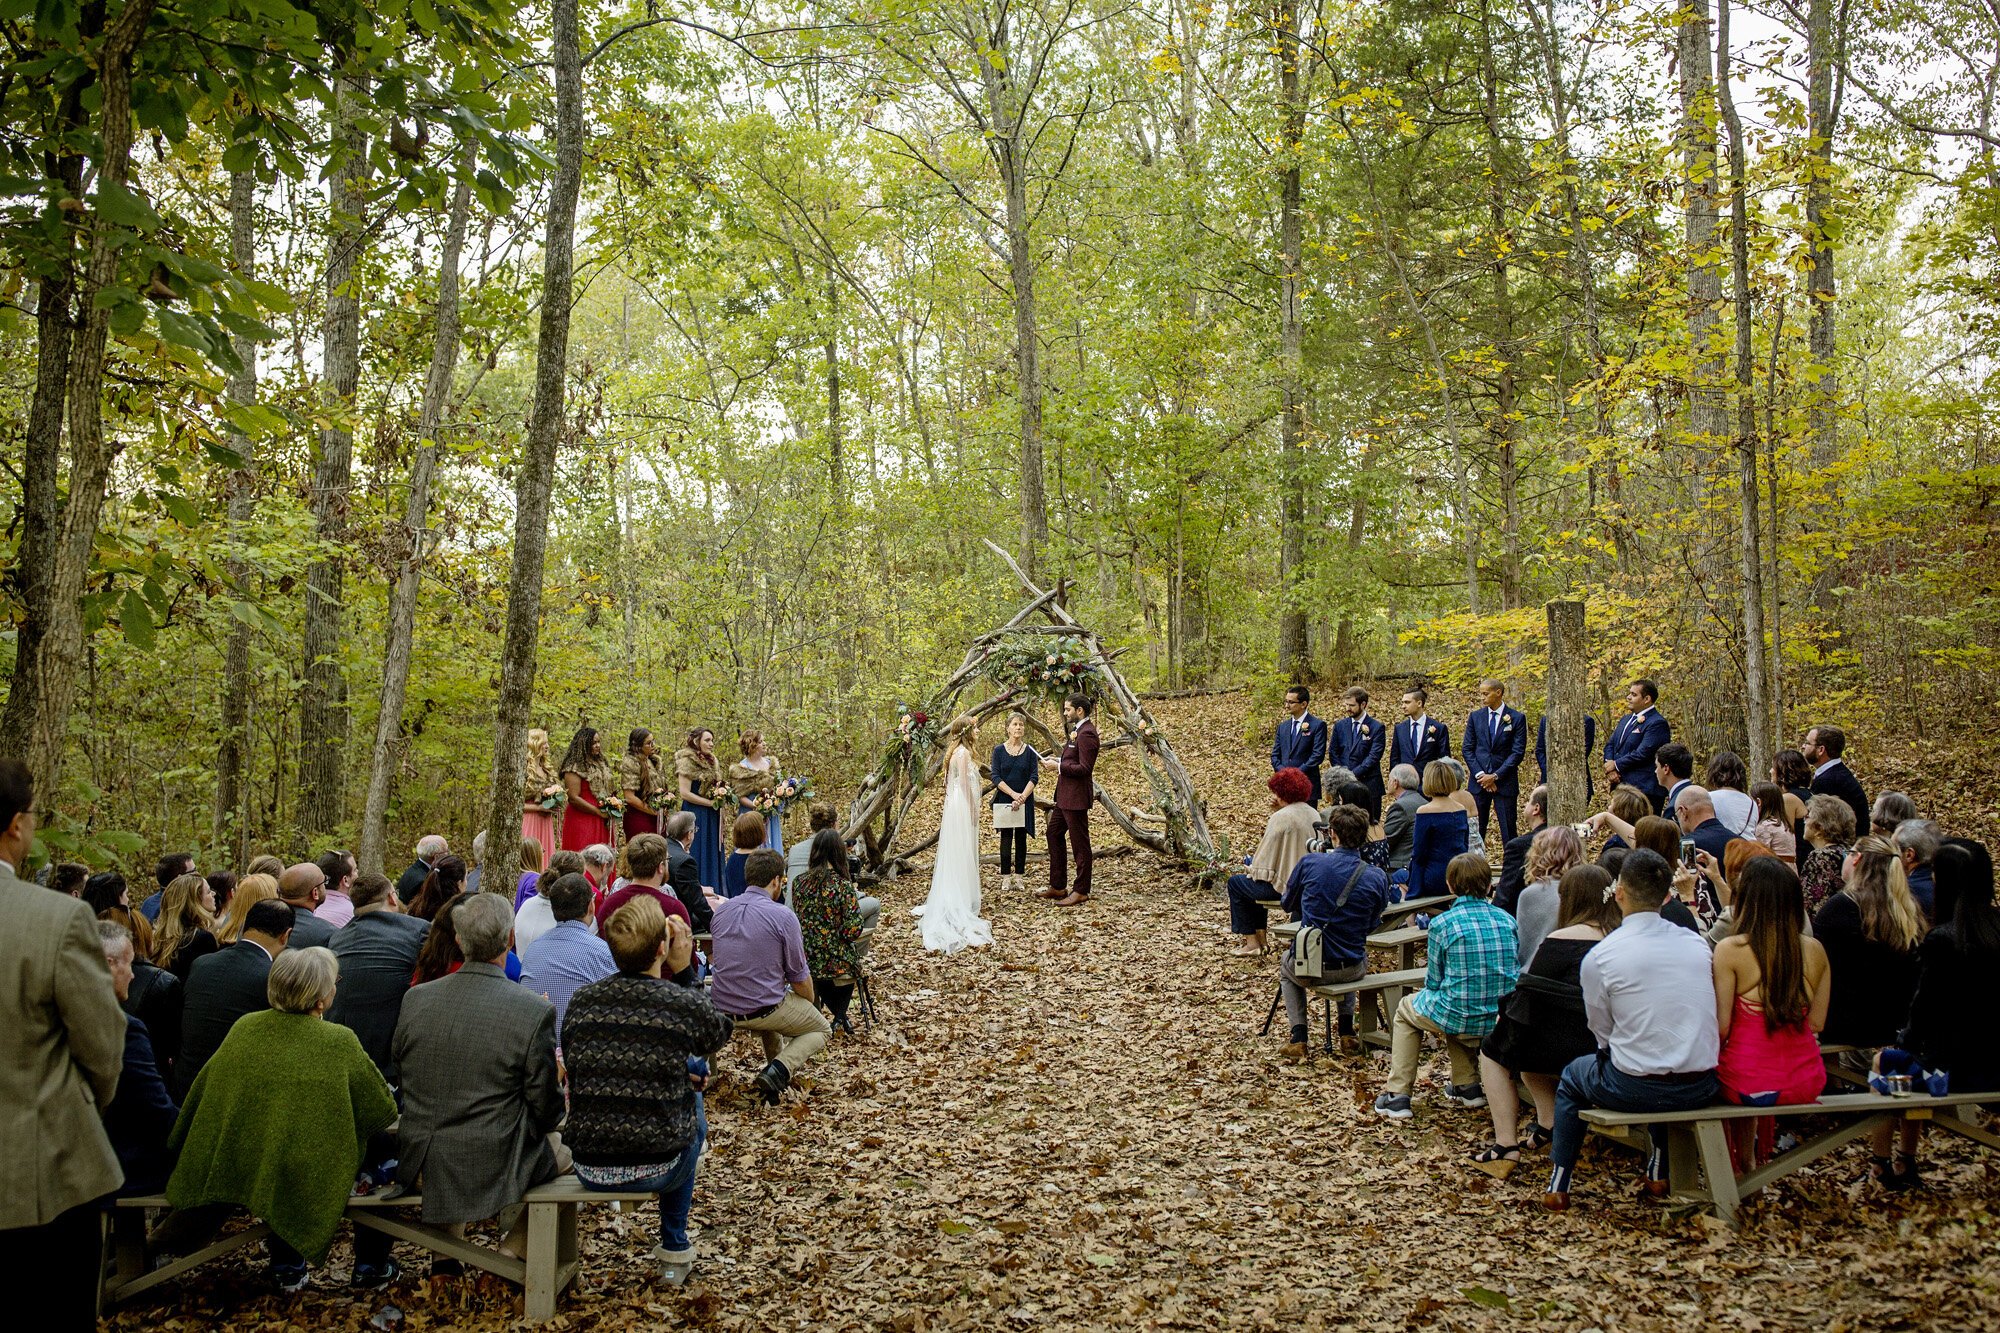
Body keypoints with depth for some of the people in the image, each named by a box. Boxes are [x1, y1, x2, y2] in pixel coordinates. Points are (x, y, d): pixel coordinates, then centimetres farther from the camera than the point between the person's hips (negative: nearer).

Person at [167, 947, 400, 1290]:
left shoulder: (244, 1028, -3)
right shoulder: (340, 1042, -14)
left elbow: (201, 1096, 8)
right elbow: (384, 1112, -8)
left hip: (234, 1174, 5)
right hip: (309, 1183, -5)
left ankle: (285, 1263, 34)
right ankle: (371, 1265, 25)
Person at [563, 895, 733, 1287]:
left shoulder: (579, 1002, -4)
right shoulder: (686, 1004, -14)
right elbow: (721, 1035, 9)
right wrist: (684, 971, 3)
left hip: (589, 1168, 3)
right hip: (656, 1169, -3)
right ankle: (674, 1251, 37)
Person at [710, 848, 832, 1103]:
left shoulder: (721, 911, 2)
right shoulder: (783, 916, -16)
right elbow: (799, 977, -9)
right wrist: (812, 1003, 13)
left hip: (722, 1008, 6)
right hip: (763, 1010, -6)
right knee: (821, 1030, 18)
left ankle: (776, 1063, 37)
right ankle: (780, 1070, -6)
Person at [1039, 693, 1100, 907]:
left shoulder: (1086, 733, -19)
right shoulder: (1077, 730, 14)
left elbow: (1084, 768, -24)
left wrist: (1058, 766, -18)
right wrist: (1057, 762, 6)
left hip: (1077, 797, -11)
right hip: (1065, 796, 11)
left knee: (1080, 844, -2)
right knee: (1054, 834, 17)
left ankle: (1081, 892, 7)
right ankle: (1058, 887, 25)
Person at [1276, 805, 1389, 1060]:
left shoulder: (1309, 863, -14)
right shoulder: (1376, 877, -11)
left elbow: (1287, 904, 4)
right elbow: (1372, 926, 4)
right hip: (1353, 969, 2)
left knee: (1286, 965, 35)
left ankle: (1298, 1039, 20)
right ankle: (1347, 1033, 35)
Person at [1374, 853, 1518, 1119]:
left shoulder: (1442, 923, -11)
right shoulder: (1507, 920, 1)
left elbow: (1434, 983, -3)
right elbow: (1513, 969, 14)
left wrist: (1429, 969, 19)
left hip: (1461, 1018, -5)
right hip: (1502, 1019, 5)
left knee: (1406, 1010, 27)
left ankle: (1397, 1096, 21)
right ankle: (1467, 1087, 32)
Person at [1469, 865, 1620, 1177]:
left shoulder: (1562, 941, -16)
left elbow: (1528, 993, -9)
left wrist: (1505, 1015, 11)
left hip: (1570, 1049, -7)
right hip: (1607, 1047, 7)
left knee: (1493, 1051, 15)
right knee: (1528, 1040, 30)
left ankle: (1506, 1146, 8)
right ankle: (1549, 1124, 23)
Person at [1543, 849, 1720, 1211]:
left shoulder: (1599, 957, -13)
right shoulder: (1696, 942, 0)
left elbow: (1602, 1031, -2)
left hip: (1635, 1088, -4)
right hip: (1701, 1088, 4)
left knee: (1572, 1076, 27)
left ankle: (1559, 1186, 31)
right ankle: (1659, 1172, 43)